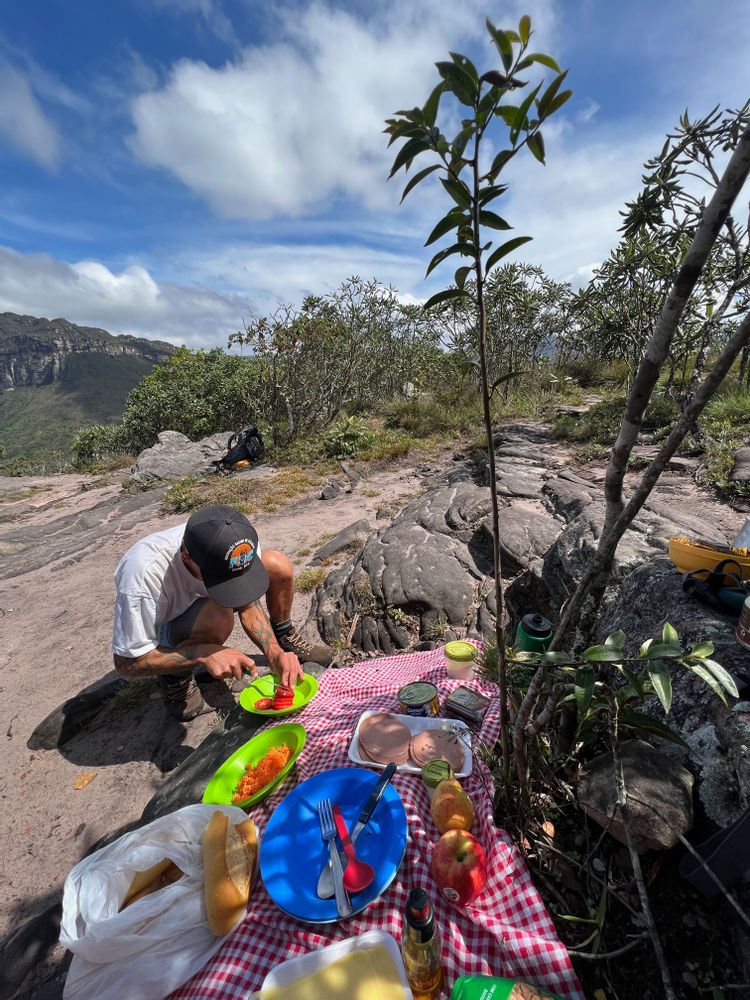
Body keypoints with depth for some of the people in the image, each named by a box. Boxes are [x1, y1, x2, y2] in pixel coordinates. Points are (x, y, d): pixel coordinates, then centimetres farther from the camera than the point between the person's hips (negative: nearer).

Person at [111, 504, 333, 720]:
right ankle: (175, 678, -6)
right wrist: (204, 653, -41)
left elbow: (249, 606, -16)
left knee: (278, 566, -17)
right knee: (218, 618, -38)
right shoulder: (145, 572, -41)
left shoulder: (236, 540, -29)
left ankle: (285, 640, 8)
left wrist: (274, 653, -30)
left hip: (202, 601, 4)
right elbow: (126, 662, -29)